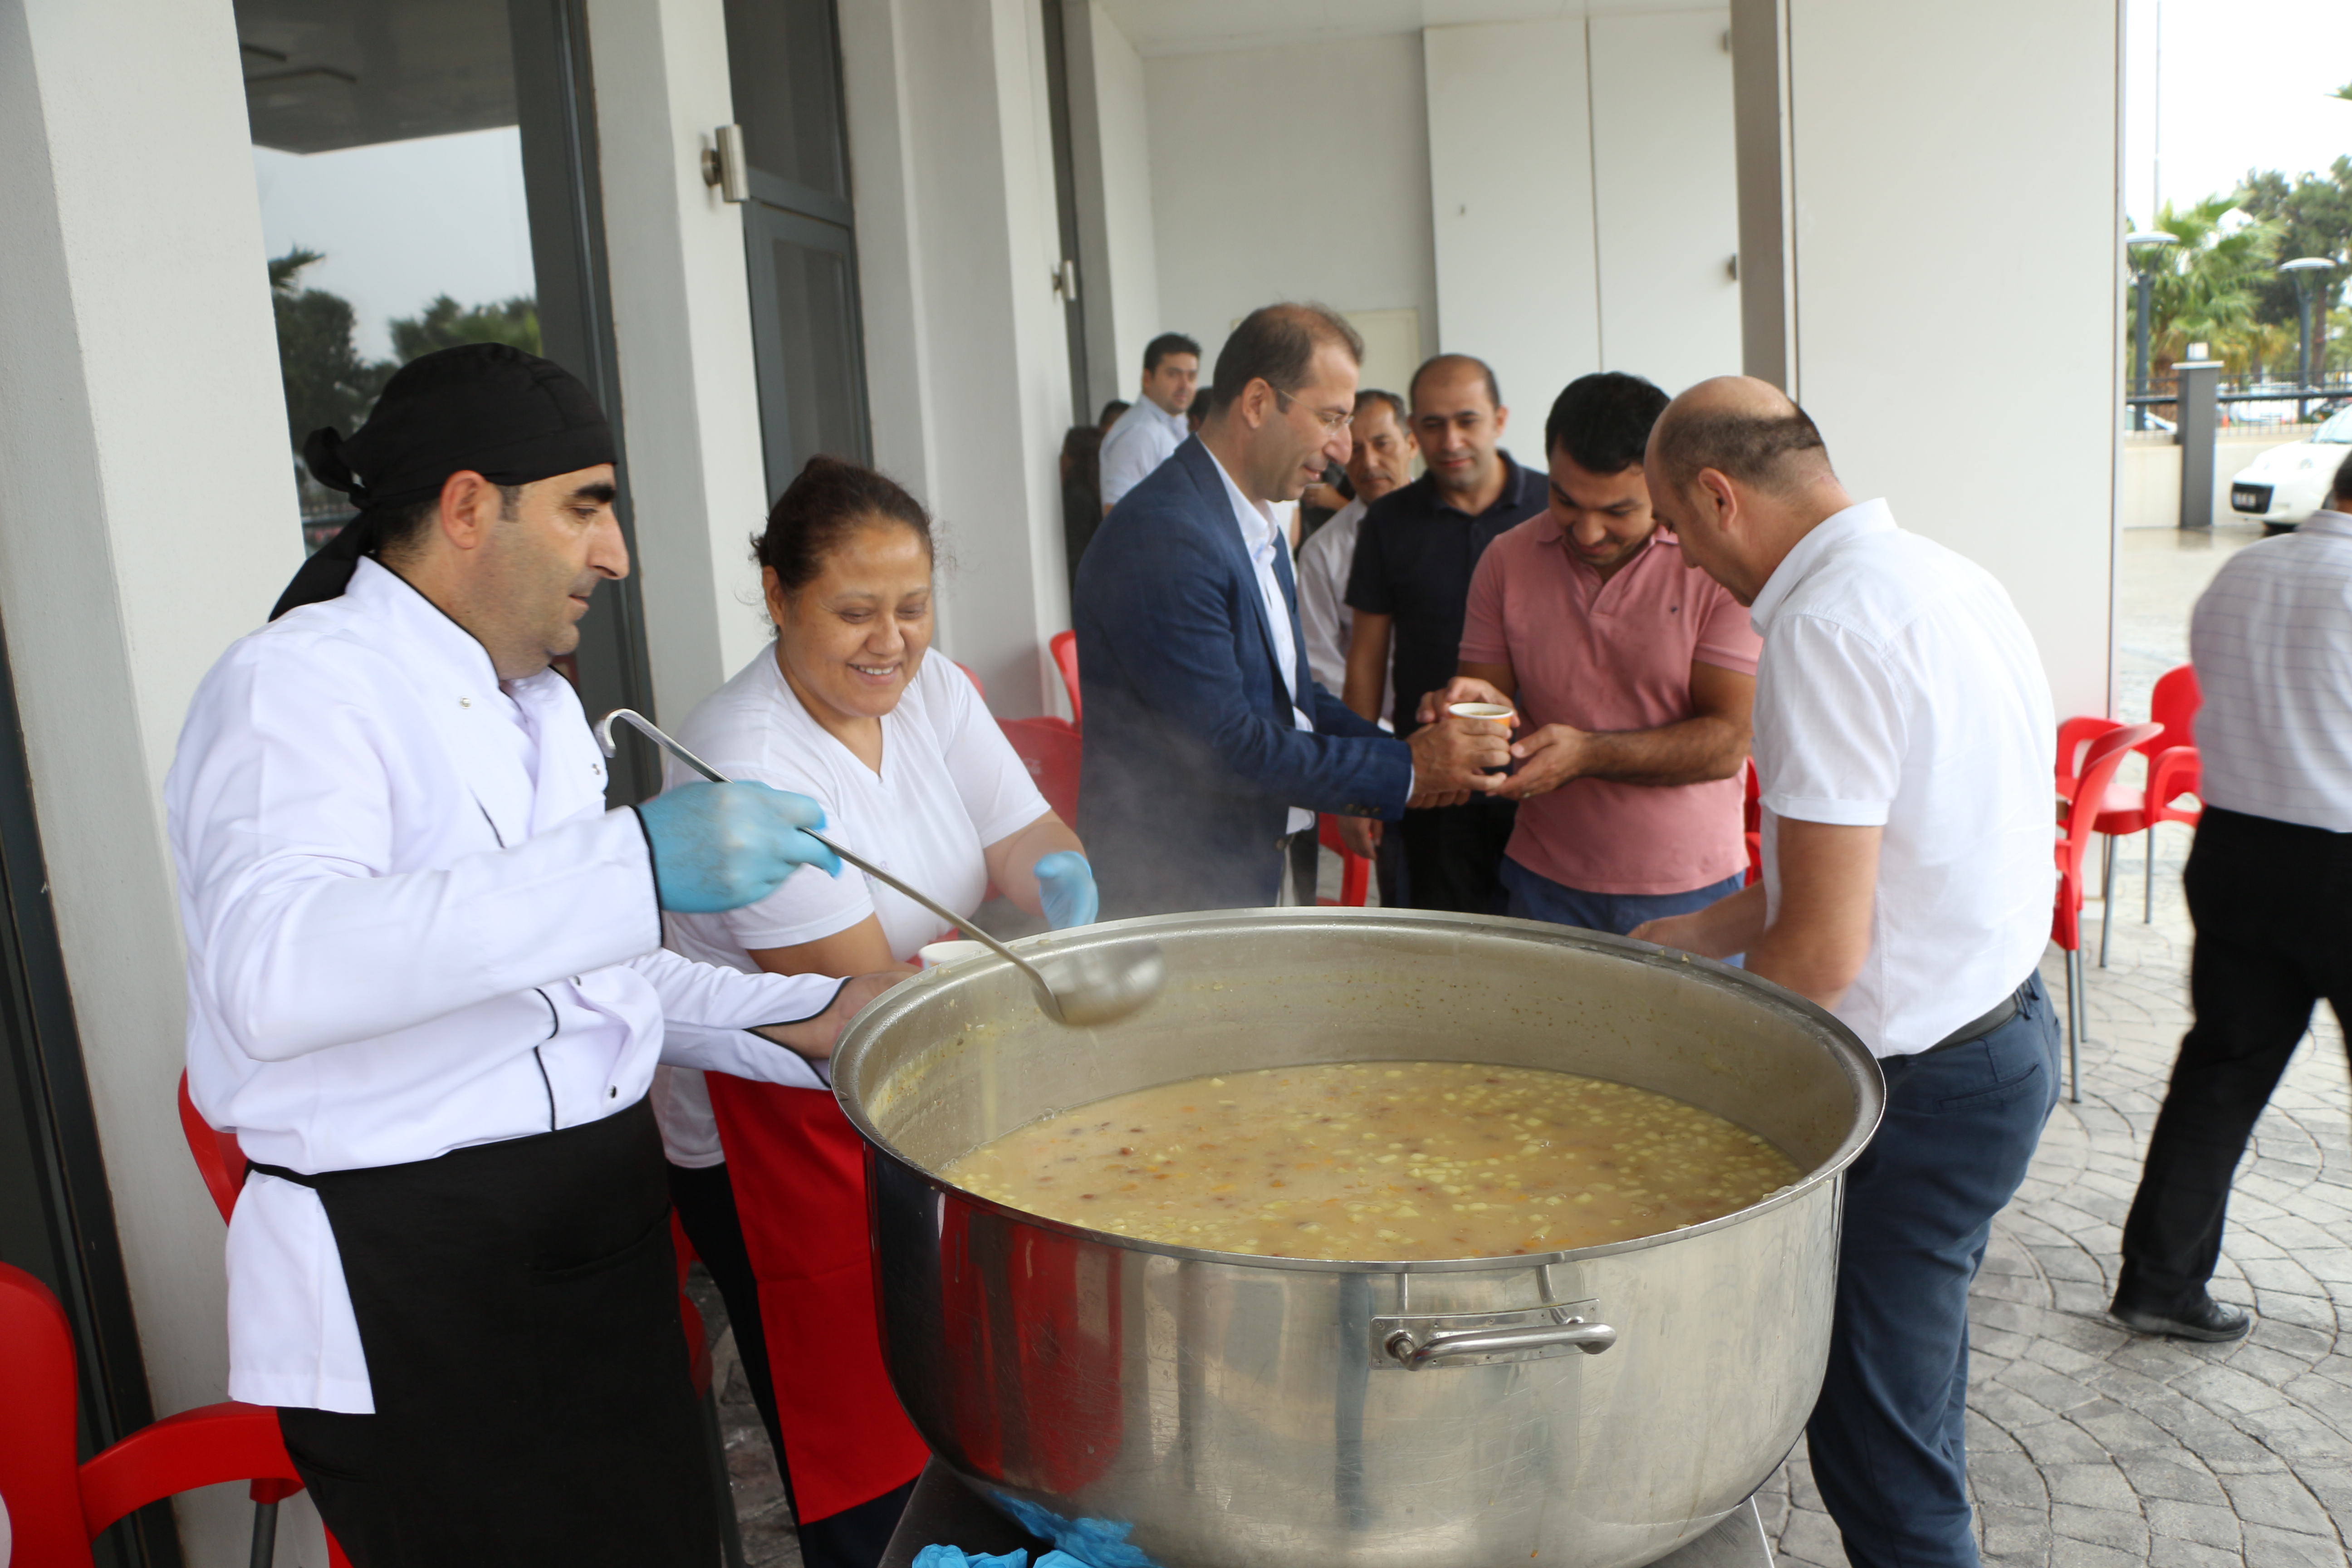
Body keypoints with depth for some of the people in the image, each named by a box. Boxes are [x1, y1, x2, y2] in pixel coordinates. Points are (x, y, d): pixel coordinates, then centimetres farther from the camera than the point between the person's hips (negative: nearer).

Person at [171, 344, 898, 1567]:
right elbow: (274, 972, -34)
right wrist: (634, 864, -38)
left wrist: (805, 1016, 6)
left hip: (597, 1233, 8)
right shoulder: (297, 686, -14)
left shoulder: (535, 702, 15)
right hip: (413, 1291, -8)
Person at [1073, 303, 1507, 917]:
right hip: (1177, 893, -9)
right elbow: (1224, 745, -24)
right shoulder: (1162, 538, -21)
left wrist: (1406, 751, 1)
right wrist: (1406, 771, -18)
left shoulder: (1258, 527, 11)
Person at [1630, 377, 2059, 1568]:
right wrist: (1704, 930, 19)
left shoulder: (1826, 627, -22)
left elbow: (1826, 949, -24)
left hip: (1914, 1088, -10)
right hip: (2005, 1032, 10)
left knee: (1874, 1440, 6)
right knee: (1913, 1401, 24)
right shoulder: (1949, 579, 8)